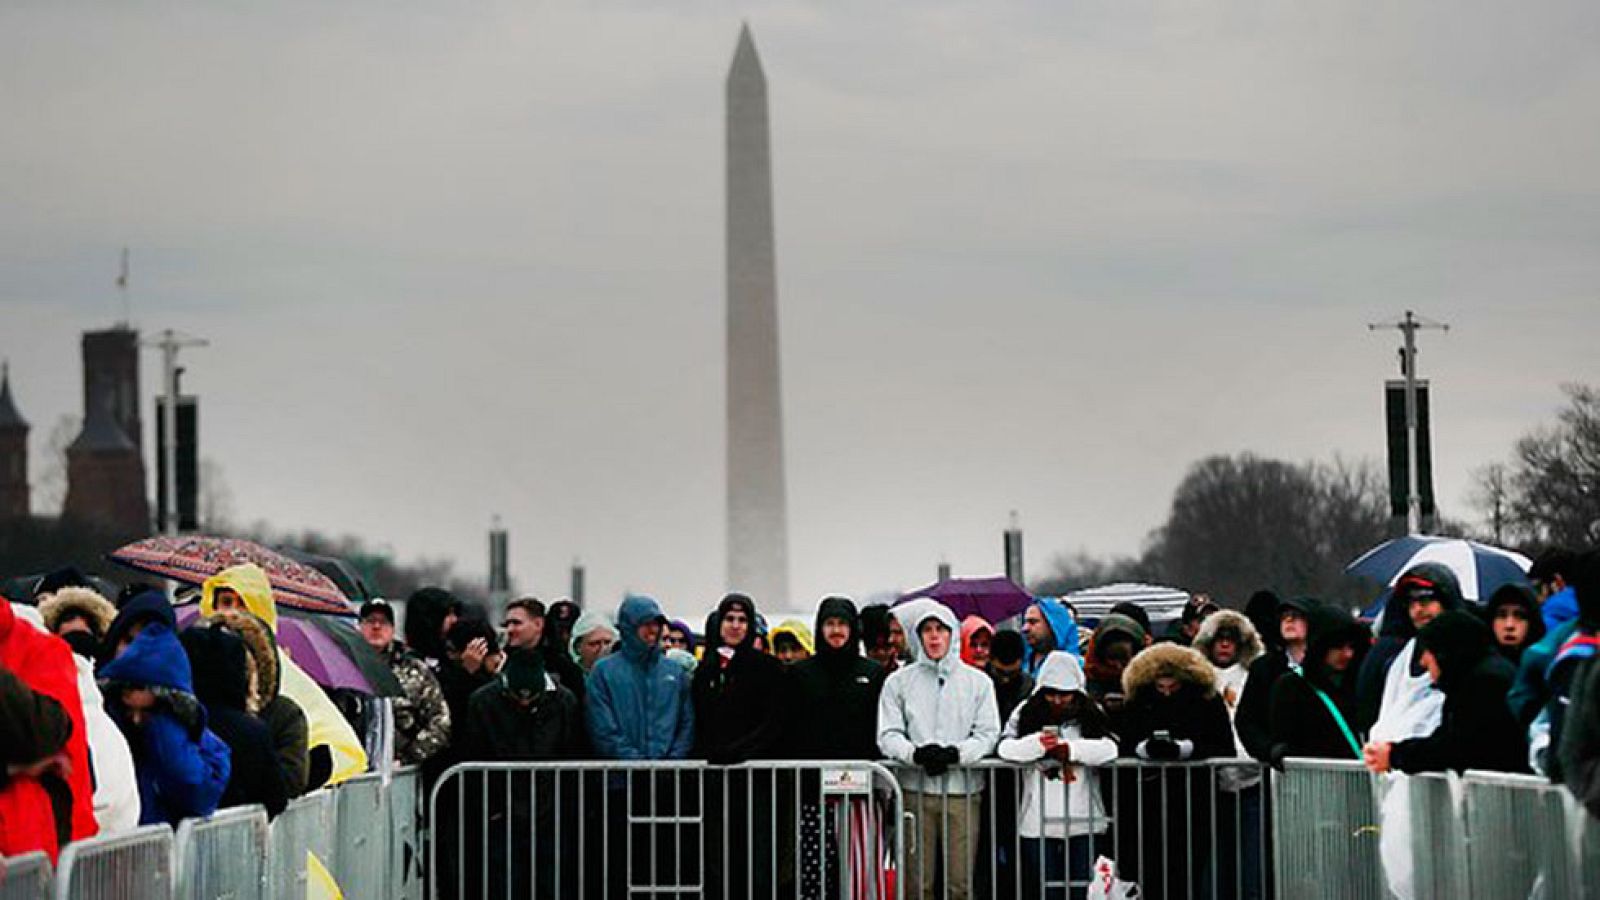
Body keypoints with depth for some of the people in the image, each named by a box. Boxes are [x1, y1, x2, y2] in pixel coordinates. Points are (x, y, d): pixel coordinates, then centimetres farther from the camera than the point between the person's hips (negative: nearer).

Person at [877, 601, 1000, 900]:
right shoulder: (898, 682, 10)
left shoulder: (978, 682, 10)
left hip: (962, 790, 0)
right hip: (915, 789, 0)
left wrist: (955, 754, -15)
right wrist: (916, 753, -18)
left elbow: (988, 733, 3)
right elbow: (888, 735, 2)